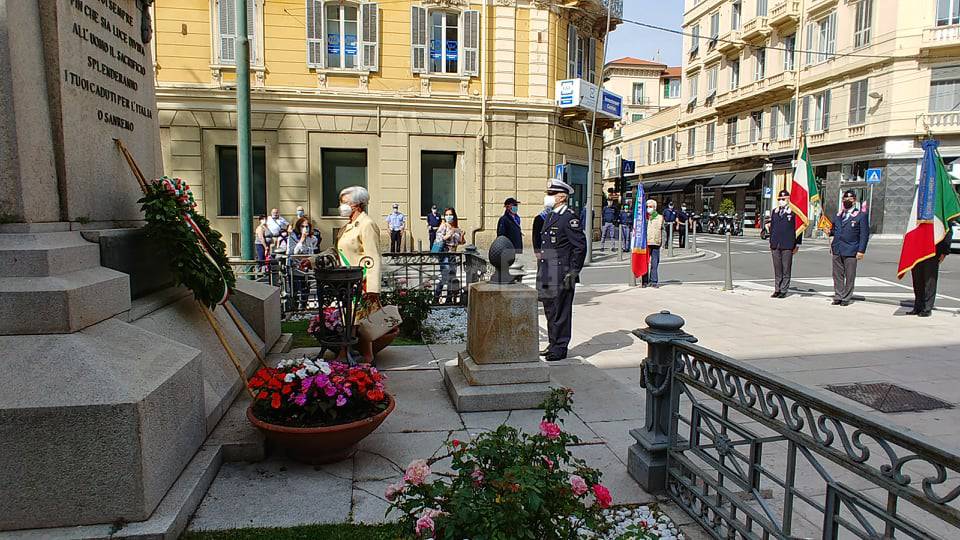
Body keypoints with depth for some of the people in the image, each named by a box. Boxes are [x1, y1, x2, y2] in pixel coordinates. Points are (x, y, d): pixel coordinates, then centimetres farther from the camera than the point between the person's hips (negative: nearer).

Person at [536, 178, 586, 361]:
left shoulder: (570, 218, -11)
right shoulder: (549, 217, 16)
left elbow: (580, 246, -14)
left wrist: (574, 272, -16)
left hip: (561, 275, -9)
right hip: (547, 274, 9)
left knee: (560, 312, -2)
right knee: (550, 310, 16)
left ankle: (559, 348, 8)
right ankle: (553, 344, 27)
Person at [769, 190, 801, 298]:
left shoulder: (793, 212, -3)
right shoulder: (775, 212, 14)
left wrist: (797, 244, -5)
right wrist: (771, 242, 16)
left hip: (788, 246, -5)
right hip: (776, 245, 5)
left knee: (786, 269, 0)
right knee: (777, 269, 9)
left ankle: (783, 290, 6)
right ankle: (777, 290, 15)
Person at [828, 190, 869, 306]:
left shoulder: (861, 215, -1)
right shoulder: (838, 214, 14)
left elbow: (864, 234, -3)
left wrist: (861, 250, -10)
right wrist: (830, 231, 0)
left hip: (851, 251, -4)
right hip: (837, 250, 4)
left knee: (849, 277, 2)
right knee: (837, 275, 8)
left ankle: (846, 298, 10)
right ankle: (838, 297, 15)